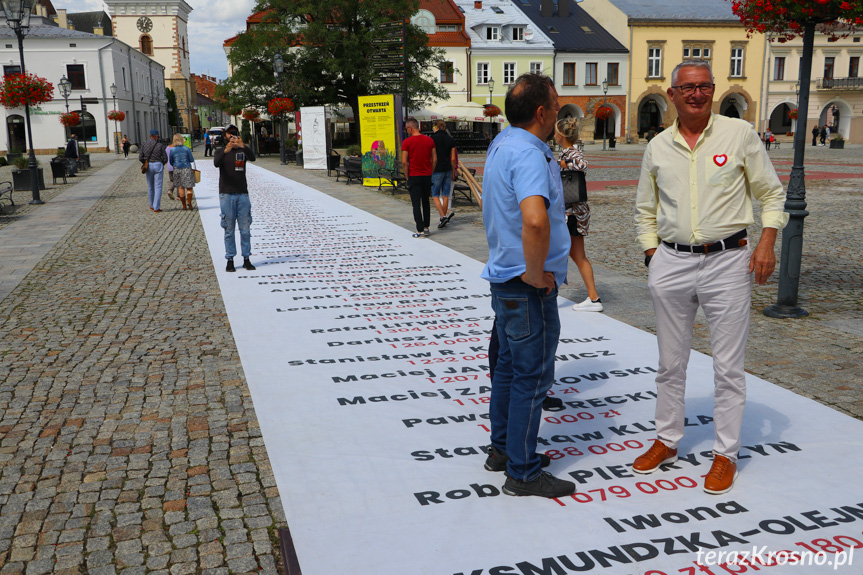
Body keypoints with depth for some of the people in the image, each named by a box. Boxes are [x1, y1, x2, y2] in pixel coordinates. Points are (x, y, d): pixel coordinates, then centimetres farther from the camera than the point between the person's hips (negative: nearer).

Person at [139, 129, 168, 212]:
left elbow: (140, 158, 1)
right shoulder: (160, 145, -8)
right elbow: (165, 159, -7)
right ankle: (156, 207, -3)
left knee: (150, 187, 16)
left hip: (149, 166, 4)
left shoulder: (144, 144, 0)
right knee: (158, 187, 0)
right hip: (158, 165, -3)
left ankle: (152, 205, 28)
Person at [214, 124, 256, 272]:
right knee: (229, 229, 1)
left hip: (242, 194, 1)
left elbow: (252, 158, -14)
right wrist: (225, 151, -35)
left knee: (245, 229, 2)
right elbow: (216, 163, -17)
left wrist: (242, 146, -33)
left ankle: (246, 259, 8)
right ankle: (230, 260, 5)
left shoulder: (243, 151, 9)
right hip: (226, 195, -1)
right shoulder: (220, 152, 6)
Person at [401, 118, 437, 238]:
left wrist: (407, 177, -1)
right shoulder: (429, 140, 3)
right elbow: (434, 159, 4)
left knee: (416, 204, 0)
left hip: (414, 177, -4)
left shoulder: (407, 142, -9)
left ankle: (420, 231, -3)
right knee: (425, 202, 17)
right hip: (427, 176, 4)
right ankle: (426, 228, 20)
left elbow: (404, 162, -11)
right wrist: (430, 173, 12)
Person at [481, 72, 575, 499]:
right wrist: (537, 274, -26)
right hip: (529, 287, -10)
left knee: (509, 366, 20)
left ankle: (502, 448, 34)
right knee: (532, 376, 0)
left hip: (504, 277, 10)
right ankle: (524, 472, 11)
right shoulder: (528, 154, -22)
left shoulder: (501, 144, 10)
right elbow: (535, 220, -39)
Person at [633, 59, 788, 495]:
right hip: (671, 263, 3)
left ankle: (726, 454, 15)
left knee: (728, 365, 2)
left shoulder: (740, 134, 0)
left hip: (728, 262, -3)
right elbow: (645, 209, 16)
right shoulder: (658, 147, 7)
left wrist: (767, 243, -6)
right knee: (670, 361, 12)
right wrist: (651, 255, 7)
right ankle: (667, 440, 28)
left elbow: (771, 193, 5)